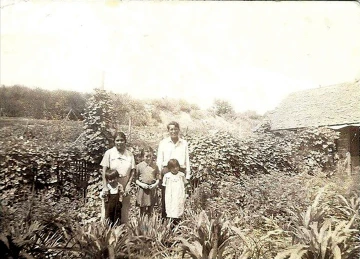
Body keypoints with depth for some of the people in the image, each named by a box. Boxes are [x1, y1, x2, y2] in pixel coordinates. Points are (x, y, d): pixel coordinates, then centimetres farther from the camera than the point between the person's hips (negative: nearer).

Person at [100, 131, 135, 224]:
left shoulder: (129, 154, 2)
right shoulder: (109, 153, -4)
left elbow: (132, 171, 5)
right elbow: (104, 170, -5)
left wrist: (128, 185, -4)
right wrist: (105, 186, -10)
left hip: (125, 186, 2)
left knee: (124, 209, 11)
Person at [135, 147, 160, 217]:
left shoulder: (155, 166, 1)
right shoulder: (139, 166, -4)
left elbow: (158, 178, 5)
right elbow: (136, 179, -1)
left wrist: (155, 184, -12)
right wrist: (141, 184, -15)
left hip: (152, 189, 2)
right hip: (143, 189, -2)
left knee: (150, 211, 15)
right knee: (142, 210, 8)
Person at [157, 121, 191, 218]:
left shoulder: (184, 143, 9)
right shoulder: (163, 143, 5)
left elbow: (187, 160, 13)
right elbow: (159, 160, 8)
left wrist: (187, 175, 10)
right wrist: (159, 174, 2)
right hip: (166, 171, -1)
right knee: (165, 197, 0)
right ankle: (164, 220, 12)